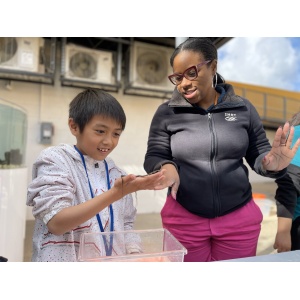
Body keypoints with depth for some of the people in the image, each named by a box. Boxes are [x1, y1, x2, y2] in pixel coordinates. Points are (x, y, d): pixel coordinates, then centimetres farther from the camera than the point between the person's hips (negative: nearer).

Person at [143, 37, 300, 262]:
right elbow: (153, 158, -1)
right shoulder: (166, 113, -2)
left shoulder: (243, 108, 1)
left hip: (240, 218, 1)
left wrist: (271, 164, -18)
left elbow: (258, 154, 5)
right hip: (183, 219, -1)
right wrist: (167, 167, -24)